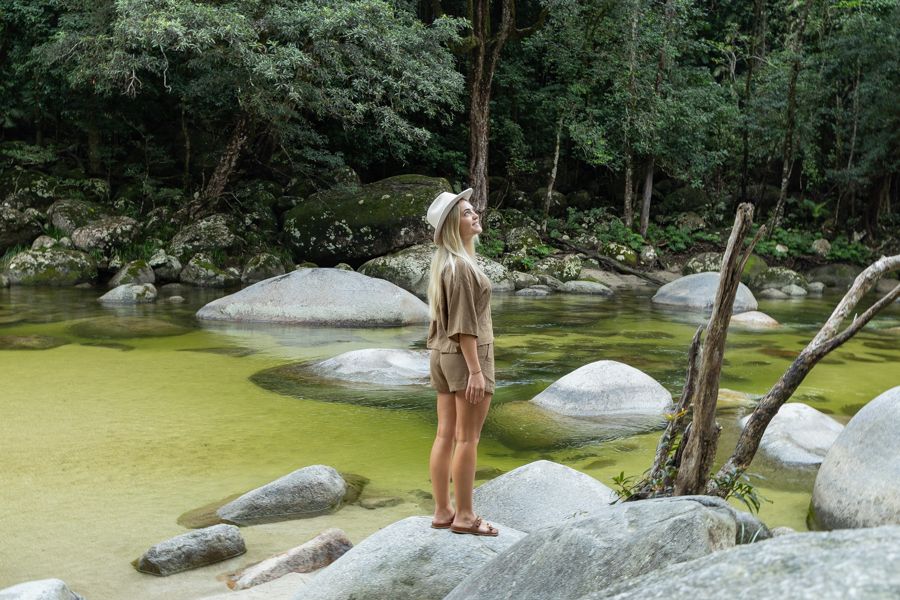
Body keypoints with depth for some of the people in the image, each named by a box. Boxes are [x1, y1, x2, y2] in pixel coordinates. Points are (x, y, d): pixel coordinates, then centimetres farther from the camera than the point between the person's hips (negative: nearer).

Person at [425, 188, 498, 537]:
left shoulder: (443, 262, 10)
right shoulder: (461, 265, -18)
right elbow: (464, 324, -20)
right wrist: (476, 370, -19)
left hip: (443, 354, 9)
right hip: (467, 355, -9)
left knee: (445, 436, 10)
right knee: (468, 439, -1)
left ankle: (442, 512, 17)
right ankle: (464, 516, 6)